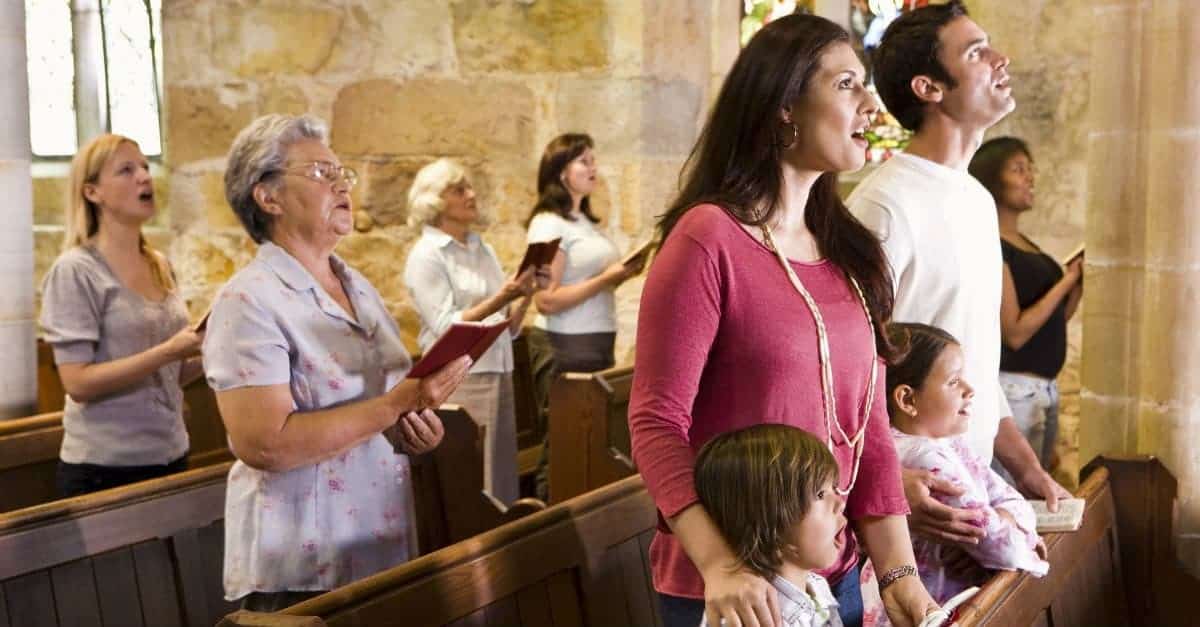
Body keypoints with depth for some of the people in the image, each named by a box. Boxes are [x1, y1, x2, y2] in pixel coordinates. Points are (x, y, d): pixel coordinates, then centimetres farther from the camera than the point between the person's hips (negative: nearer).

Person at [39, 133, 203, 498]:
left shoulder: (161, 266, 8)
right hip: (105, 469, -6)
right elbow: (79, 383, -17)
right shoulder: (76, 270, -11)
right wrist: (167, 352, -23)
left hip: (171, 457, 6)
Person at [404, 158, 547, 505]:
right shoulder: (426, 255, -5)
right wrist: (499, 300, -23)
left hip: (499, 377, 7)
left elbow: (508, 328, 14)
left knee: (502, 483, 8)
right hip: (458, 381, -7)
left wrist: (525, 296, -4)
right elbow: (447, 328, -14)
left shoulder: (484, 250, 14)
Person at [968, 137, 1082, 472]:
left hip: (1045, 387, 9)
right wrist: (1066, 281, -16)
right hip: (1014, 388, -9)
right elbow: (1015, 333, -19)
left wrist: (1079, 283, 3)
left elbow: (1053, 319, 19)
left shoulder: (1025, 244, 14)